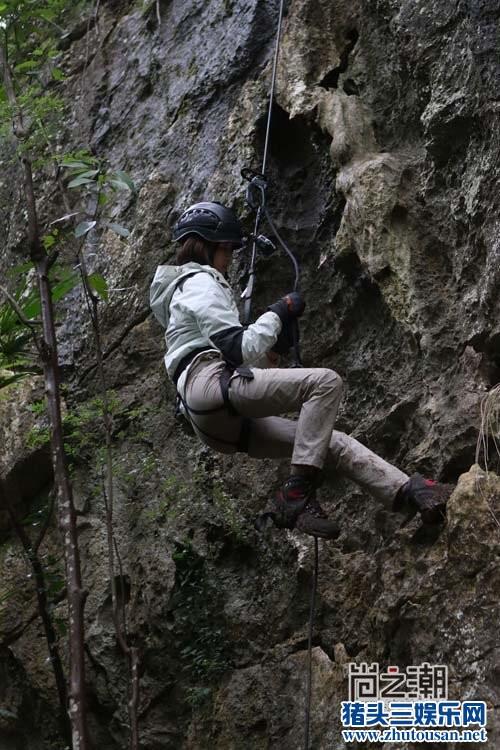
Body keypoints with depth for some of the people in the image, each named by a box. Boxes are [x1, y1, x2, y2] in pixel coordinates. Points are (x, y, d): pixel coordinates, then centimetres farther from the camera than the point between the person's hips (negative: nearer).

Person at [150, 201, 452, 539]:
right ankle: (297, 494, -25)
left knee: (333, 441, 4)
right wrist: (277, 315, 2)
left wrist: (275, 346, 17)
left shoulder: (193, 285, 34)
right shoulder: (201, 282, 2)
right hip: (212, 385, -10)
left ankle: (411, 490, -8)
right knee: (326, 381, -21)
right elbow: (237, 349, -9)